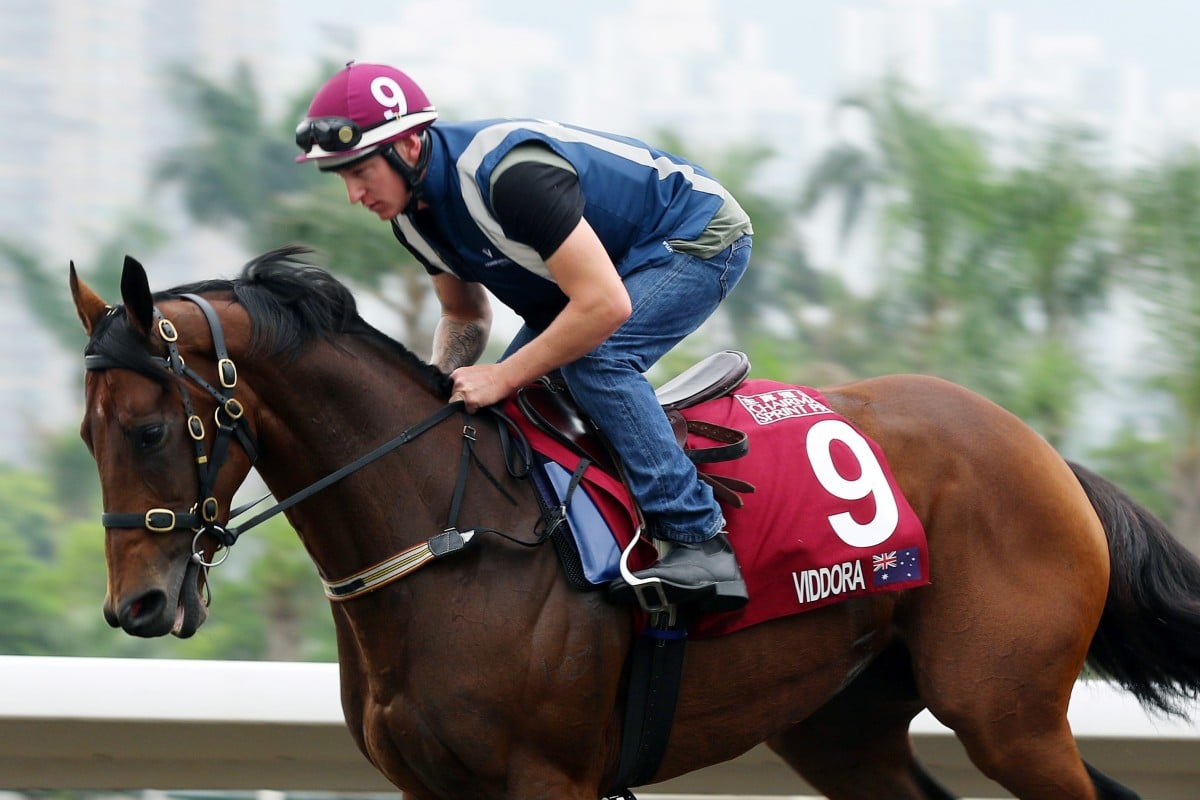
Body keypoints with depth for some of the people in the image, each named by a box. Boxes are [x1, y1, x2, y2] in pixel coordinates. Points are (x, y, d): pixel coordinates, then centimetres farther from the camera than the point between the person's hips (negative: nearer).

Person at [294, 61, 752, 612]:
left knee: (594, 359, -30)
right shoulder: (412, 213, -9)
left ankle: (701, 545, -28)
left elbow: (605, 305, -38)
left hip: (700, 239, -9)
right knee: (512, 401, -3)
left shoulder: (510, 173, -38)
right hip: (613, 255, 9)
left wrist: (502, 378, -29)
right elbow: (465, 315, 9)